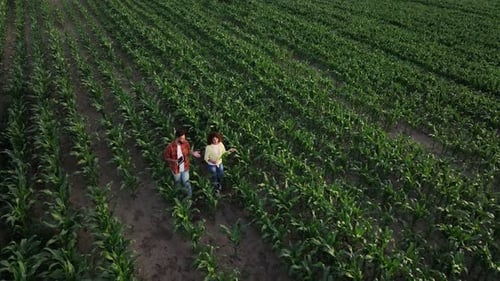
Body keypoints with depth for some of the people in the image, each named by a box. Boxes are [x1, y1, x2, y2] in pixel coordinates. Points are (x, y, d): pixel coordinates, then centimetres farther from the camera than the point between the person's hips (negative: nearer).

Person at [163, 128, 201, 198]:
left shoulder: (186, 143, -19)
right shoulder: (170, 147, -30)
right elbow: (165, 158, -16)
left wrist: (193, 153, -20)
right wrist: (174, 161, -32)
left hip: (185, 168, 1)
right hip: (176, 168, -1)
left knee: (186, 182, 14)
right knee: (178, 182, 25)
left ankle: (189, 195, 41)